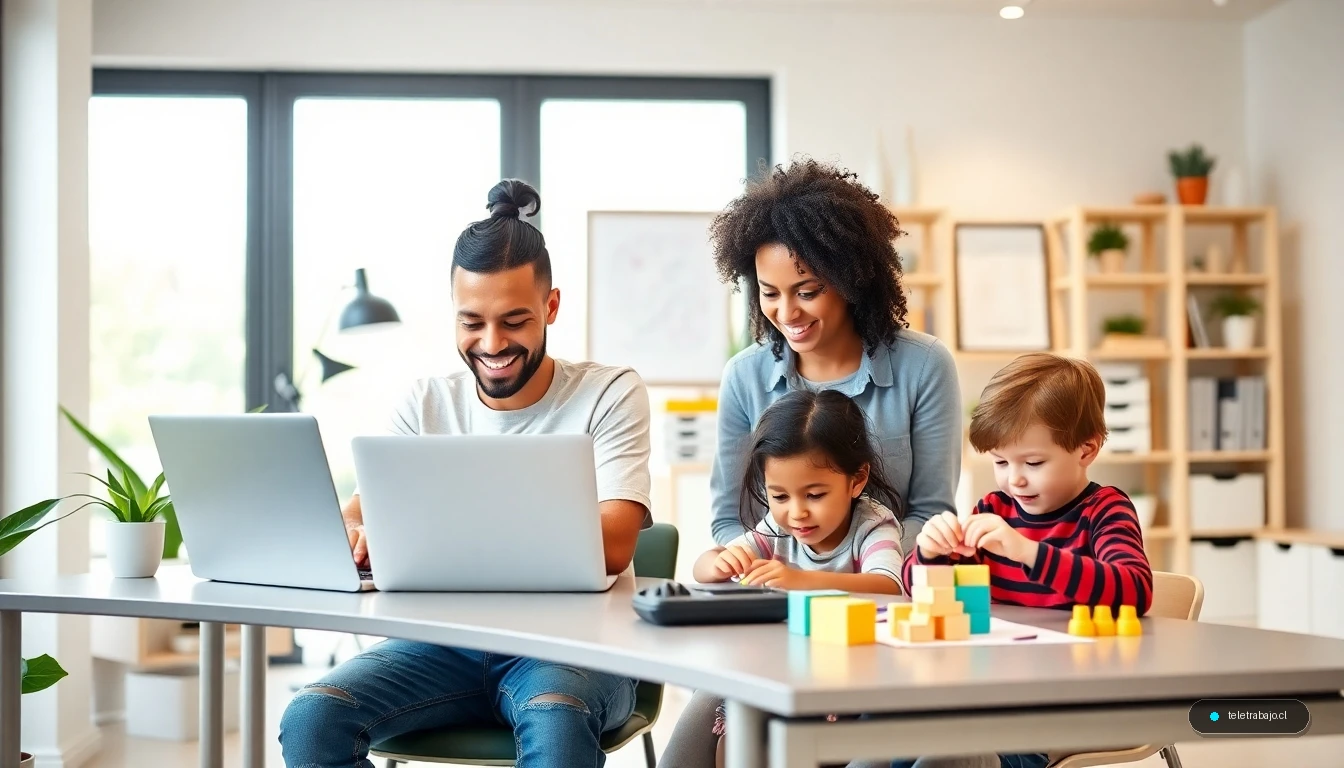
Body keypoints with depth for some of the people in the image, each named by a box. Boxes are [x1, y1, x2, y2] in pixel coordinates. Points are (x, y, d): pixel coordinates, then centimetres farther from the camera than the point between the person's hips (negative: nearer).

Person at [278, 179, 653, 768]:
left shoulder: (610, 394, -1)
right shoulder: (426, 404, 11)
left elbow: (612, 544, -14)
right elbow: (352, 519, 3)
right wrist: (357, 536, -24)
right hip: (445, 642, 4)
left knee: (556, 720, -38)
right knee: (310, 720, -22)